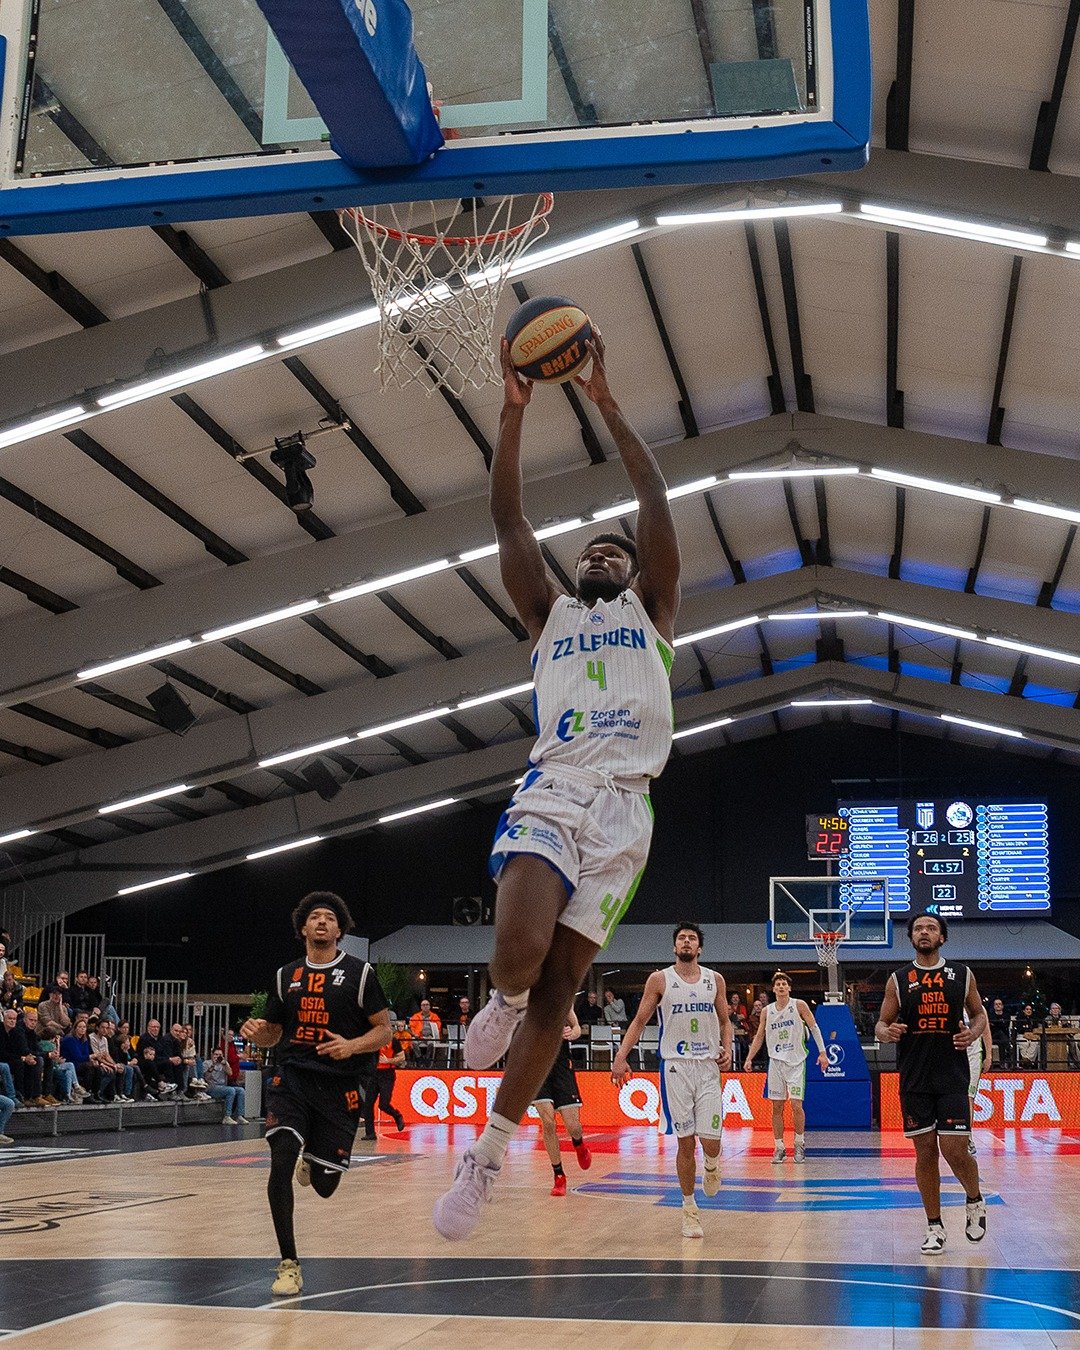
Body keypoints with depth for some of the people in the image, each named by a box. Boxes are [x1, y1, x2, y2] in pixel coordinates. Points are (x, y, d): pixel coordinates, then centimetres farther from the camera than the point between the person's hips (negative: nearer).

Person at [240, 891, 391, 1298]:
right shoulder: (286, 975, 11)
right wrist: (255, 1032, -5)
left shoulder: (359, 973, 1)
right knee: (280, 1164, -19)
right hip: (290, 1080, 2)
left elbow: (384, 1030, 1)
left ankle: (311, 1164, 43)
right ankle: (289, 1265, -7)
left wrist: (352, 1045, -18)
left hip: (339, 1086, -1)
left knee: (324, 1186, 3)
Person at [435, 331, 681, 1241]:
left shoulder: (653, 612, 20)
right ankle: (503, 1002, 12)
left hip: (624, 806, 0)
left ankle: (488, 1158, 7)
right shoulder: (549, 615, 23)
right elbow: (509, 522, 12)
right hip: (551, 791, 0)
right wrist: (515, 409, 4)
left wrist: (606, 401, 6)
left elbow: (656, 499, 10)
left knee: (559, 983, -3)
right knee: (520, 956, -26)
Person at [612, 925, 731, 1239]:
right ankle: (689, 1209, 13)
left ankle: (712, 1166, 30)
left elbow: (724, 1021, 16)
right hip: (675, 1067, -1)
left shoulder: (715, 980, 7)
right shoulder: (659, 980, 1)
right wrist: (621, 1056, -8)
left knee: (711, 1142, -6)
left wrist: (727, 1049, -3)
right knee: (685, 1142, -1)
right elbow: (639, 1021, 3)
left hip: (708, 1067, 1)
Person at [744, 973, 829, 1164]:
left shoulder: (799, 1005, -2)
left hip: (796, 1061, -3)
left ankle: (800, 1143, 9)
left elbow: (814, 1027, 0)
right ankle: (779, 1148, 9)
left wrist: (822, 1052, -7)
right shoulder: (767, 1011, 7)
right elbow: (759, 1037, 14)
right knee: (777, 1107, 2)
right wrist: (749, 1058, 6)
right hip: (776, 1061, 3)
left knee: (796, 1105, -9)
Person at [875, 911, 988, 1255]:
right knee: (925, 1152, 4)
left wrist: (972, 1034, -8)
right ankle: (935, 1227, 15)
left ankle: (975, 1201, 22)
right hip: (914, 1079, 1)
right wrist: (888, 1032, -17)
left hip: (953, 1076, -1)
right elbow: (882, 1023, 7)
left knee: (954, 1148, -8)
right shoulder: (898, 980, 4)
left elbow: (979, 1014, 14)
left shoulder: (962, 975, 4)